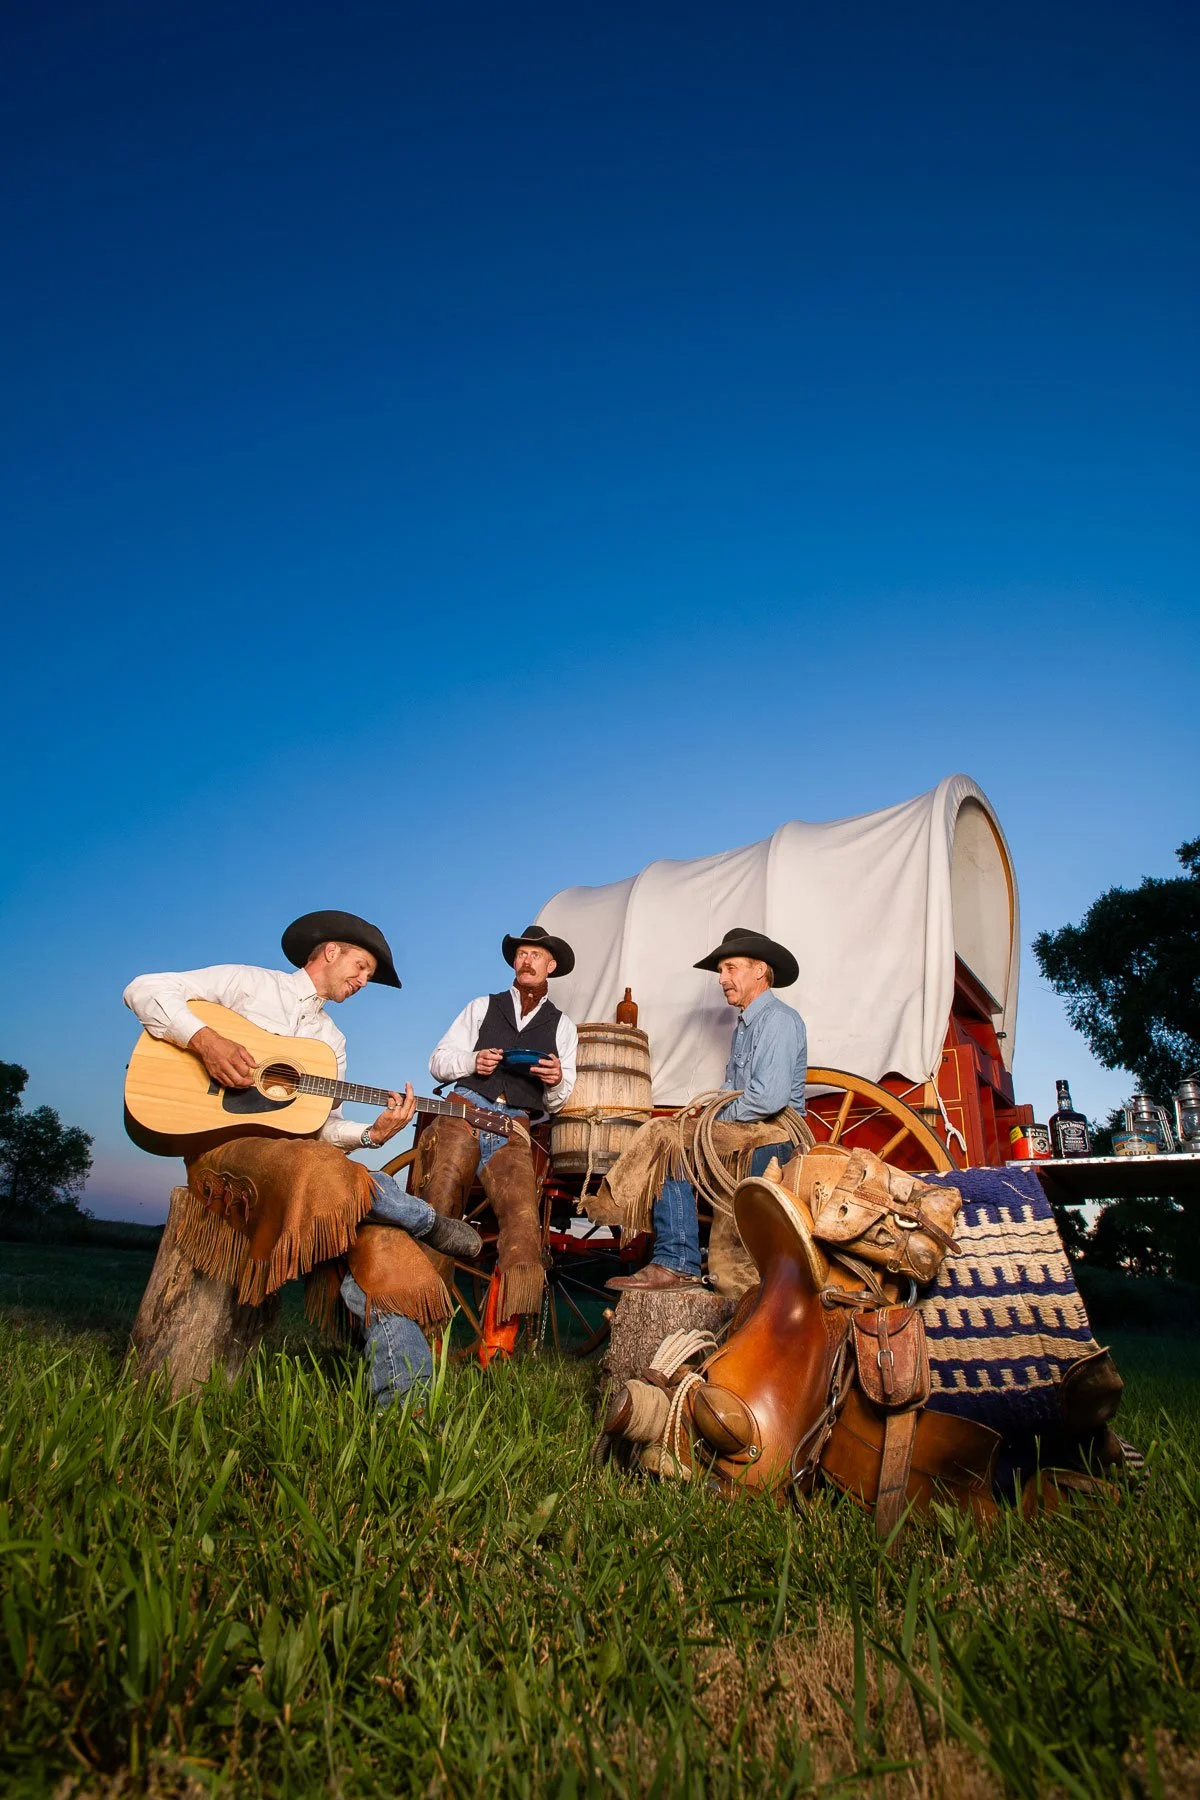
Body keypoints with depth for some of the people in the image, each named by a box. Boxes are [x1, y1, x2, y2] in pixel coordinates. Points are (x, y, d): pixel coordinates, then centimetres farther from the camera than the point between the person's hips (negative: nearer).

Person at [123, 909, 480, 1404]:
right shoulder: (248, 982, 7)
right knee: (320, 1170, -39)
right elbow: (144, 989, -2)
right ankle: (428, 1224, -13)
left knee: (379, 1235, -22)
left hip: (293, 1148, 6)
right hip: (222, 1142, -6)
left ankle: (405, 1395, -25)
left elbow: (323, 1128, 13)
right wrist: (204, 1039, -19)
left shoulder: (333, 1041, 23)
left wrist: (374, 1133, -8)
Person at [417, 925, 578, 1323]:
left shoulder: (562, 1026, 21)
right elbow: (438, 1062, 17)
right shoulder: (483, 1007, 21)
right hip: (465, 1109, 1)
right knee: (439, 1205, -19)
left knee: (523, 1214, -22)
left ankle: (508, 1327, -23)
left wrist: (557, 1081, -4)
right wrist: (472, 1062, -3)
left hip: (514, 1127, -1)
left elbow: (556, 1103, 20)